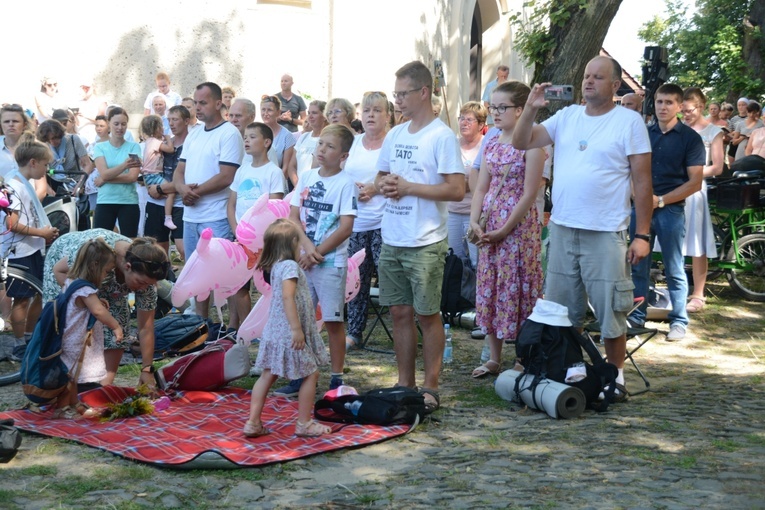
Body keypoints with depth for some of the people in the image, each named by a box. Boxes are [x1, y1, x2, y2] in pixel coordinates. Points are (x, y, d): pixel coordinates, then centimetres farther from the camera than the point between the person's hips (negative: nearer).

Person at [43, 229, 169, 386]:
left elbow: (146, 327, -21)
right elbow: (58, 270, -26)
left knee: (119, 323, -11)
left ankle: (105, 385, -2)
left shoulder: (145, 275, -30)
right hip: (63, 262, -3)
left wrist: (147, 370, -20)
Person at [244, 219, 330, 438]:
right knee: (311, 374, 5)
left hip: (274, 333, 9)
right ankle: (304, 424, 11)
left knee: (268, 375, 12)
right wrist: (297, 328, -28)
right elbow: (288, 297, -26)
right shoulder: (290, 266, -17)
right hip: (289, 334, -9)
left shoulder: (275, 266, 10)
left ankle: (253, 422, 12)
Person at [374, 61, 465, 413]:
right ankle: (404, 384, 21)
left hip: (425, 244, -7)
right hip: (391, 240, 7)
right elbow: (379, 177, 22)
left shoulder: (441, 136, -10)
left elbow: (457, 189, -16)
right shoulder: (395, 135, 13)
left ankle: (430, 388, 10)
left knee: (427, 315, 1)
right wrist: (385, 184, -2)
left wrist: (408, 187, -16)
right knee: (400, 313, 11)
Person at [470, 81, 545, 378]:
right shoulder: (491, 144, 11)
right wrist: (474, 222, -3)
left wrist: (504, 230, -16)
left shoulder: (531, 144, -10)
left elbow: (529, 194, -14)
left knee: (516, 288, -3)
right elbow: (481, 188, 12)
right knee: (488, 289, 9)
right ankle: (494, 359, 20)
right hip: (489, 228, 7)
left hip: (519, 226, -7)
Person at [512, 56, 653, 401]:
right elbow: (521, 143, 5)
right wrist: (531, 108, -12)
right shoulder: (566, 116, 8)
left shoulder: (629, 122, -5)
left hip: (606, 234, -5)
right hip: (562, 230, 5)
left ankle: (615, 376, 17)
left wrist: (642, 236, -10)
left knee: (611, 311, 3)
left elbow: (642, 183, -6)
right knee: (561, 311, 14)